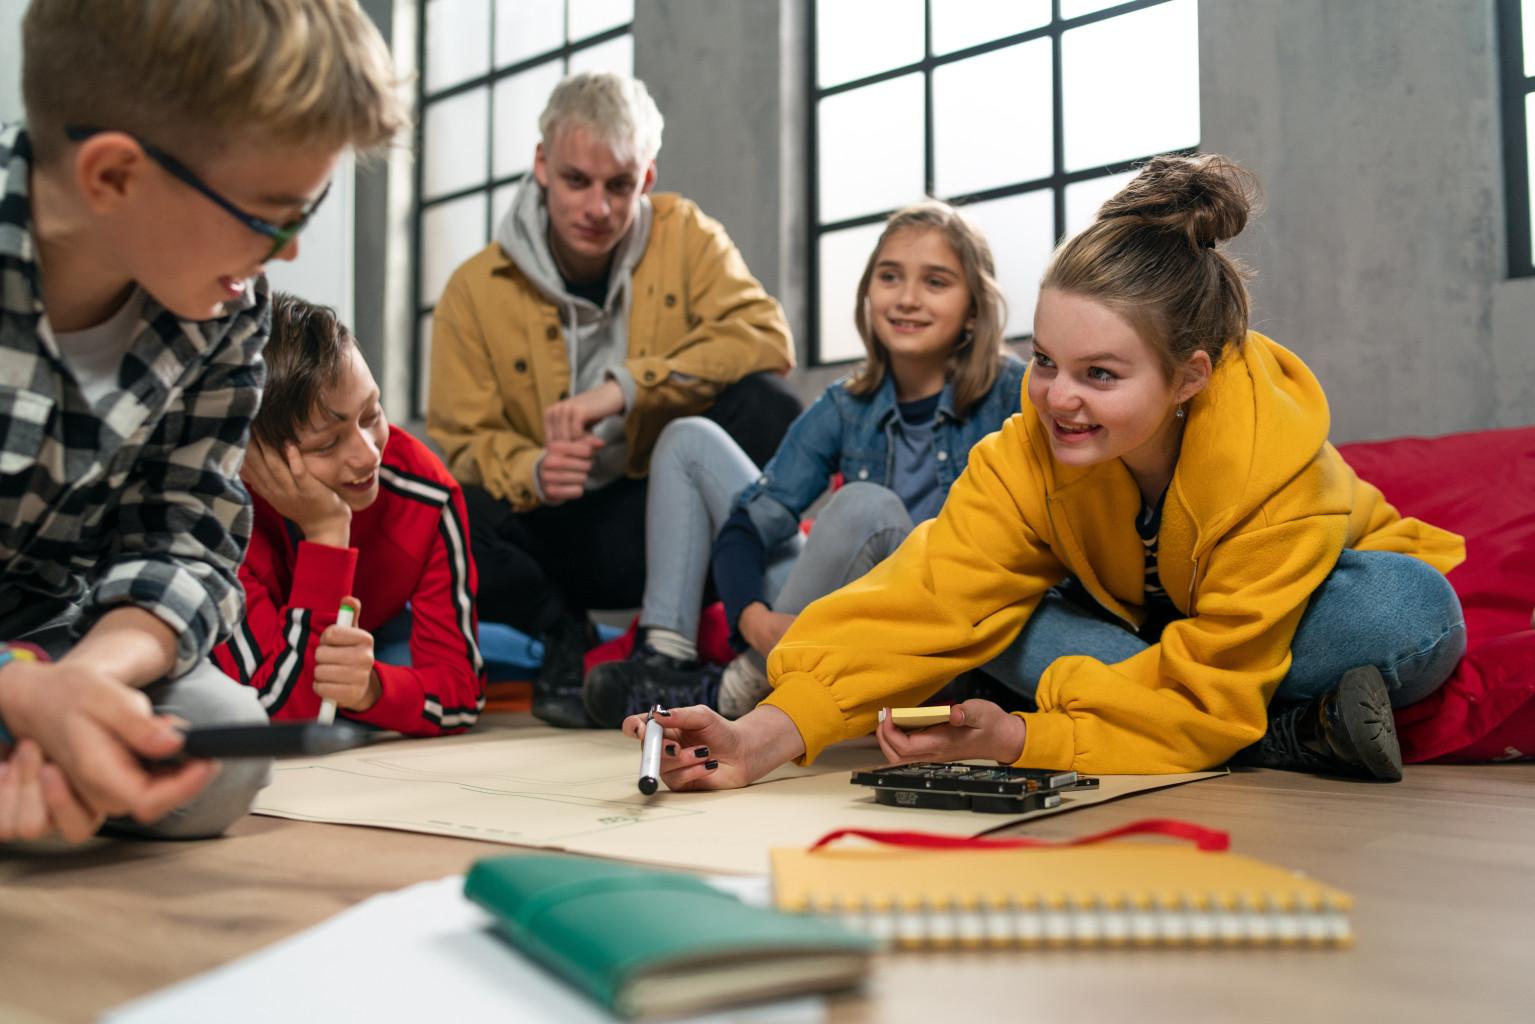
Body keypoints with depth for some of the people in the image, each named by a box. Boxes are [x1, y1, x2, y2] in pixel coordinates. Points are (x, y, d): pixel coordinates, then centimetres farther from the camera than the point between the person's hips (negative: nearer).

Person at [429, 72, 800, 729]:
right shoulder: (475, 289, -3)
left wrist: (625, 386, -26)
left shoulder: (684, 235, -2)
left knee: (763, 406, -27)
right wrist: (532, 471, -26)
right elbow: (463, 441, -2)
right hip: (568, 537, 0)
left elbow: (765, 338, -16)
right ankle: (564, 634, 1)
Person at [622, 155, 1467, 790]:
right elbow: (930, 595, -35)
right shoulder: (1031, 451, -25)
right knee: (999, 614, -28)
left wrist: (1019, 739, -42)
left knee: (1409, 606, -36)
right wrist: (766, 736, -48)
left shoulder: (1280, 474, -33)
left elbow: (1207, 696, -32)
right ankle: (1294, 736, -24)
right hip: (1135, 627, 4)